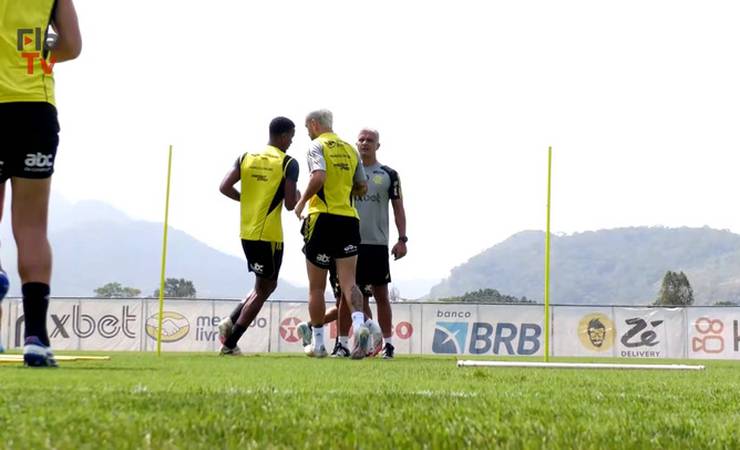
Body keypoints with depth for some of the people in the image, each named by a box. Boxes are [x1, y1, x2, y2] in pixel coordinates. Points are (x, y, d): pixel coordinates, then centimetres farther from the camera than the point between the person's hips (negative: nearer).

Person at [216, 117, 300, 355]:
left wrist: (247, 199, 14)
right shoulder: (288, 163, -7)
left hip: (246, 233, 7)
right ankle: (230, 344, 2)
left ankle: (230, 321, 9)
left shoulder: (246, 158, 8)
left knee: (267, 284, 23)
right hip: (269, 235, -7)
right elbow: (290, 204, -12)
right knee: (263, 289, 5)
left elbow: (224, 187, -1)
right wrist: (298, 196, 10)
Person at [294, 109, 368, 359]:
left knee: (316, 287, 6)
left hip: (323, 218, -5)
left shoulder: (317, 145, -3)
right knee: (348, 281, -2)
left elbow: (319, 177, -19)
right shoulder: (350, 150, 15)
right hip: (349, 219, 5)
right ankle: (359, 324, -27)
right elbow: (362, 187, 17)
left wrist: (302, 202, -6)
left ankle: (317, 343, 13)